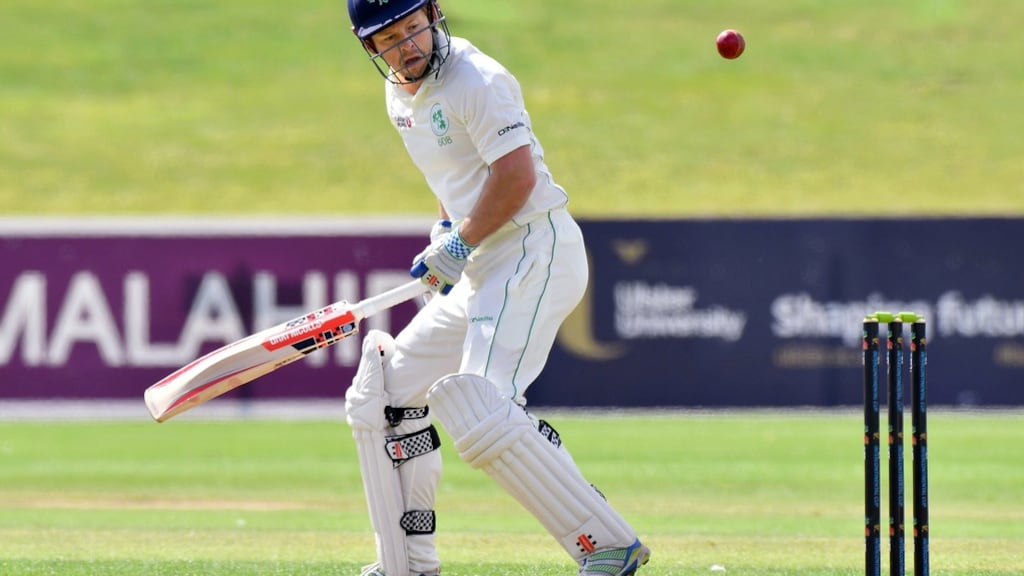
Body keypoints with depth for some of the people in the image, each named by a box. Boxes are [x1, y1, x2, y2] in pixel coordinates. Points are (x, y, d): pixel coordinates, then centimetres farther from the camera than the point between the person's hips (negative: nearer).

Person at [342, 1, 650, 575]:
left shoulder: (476, 80, -15)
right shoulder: (402, 95, 14)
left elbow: (517, 175, -22)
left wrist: (460, 243, -16)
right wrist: (444, 236, 13)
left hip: (536, 252, -10)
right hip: (481, 270, 10)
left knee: (480, 405, -25)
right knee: (384, 390, 13)